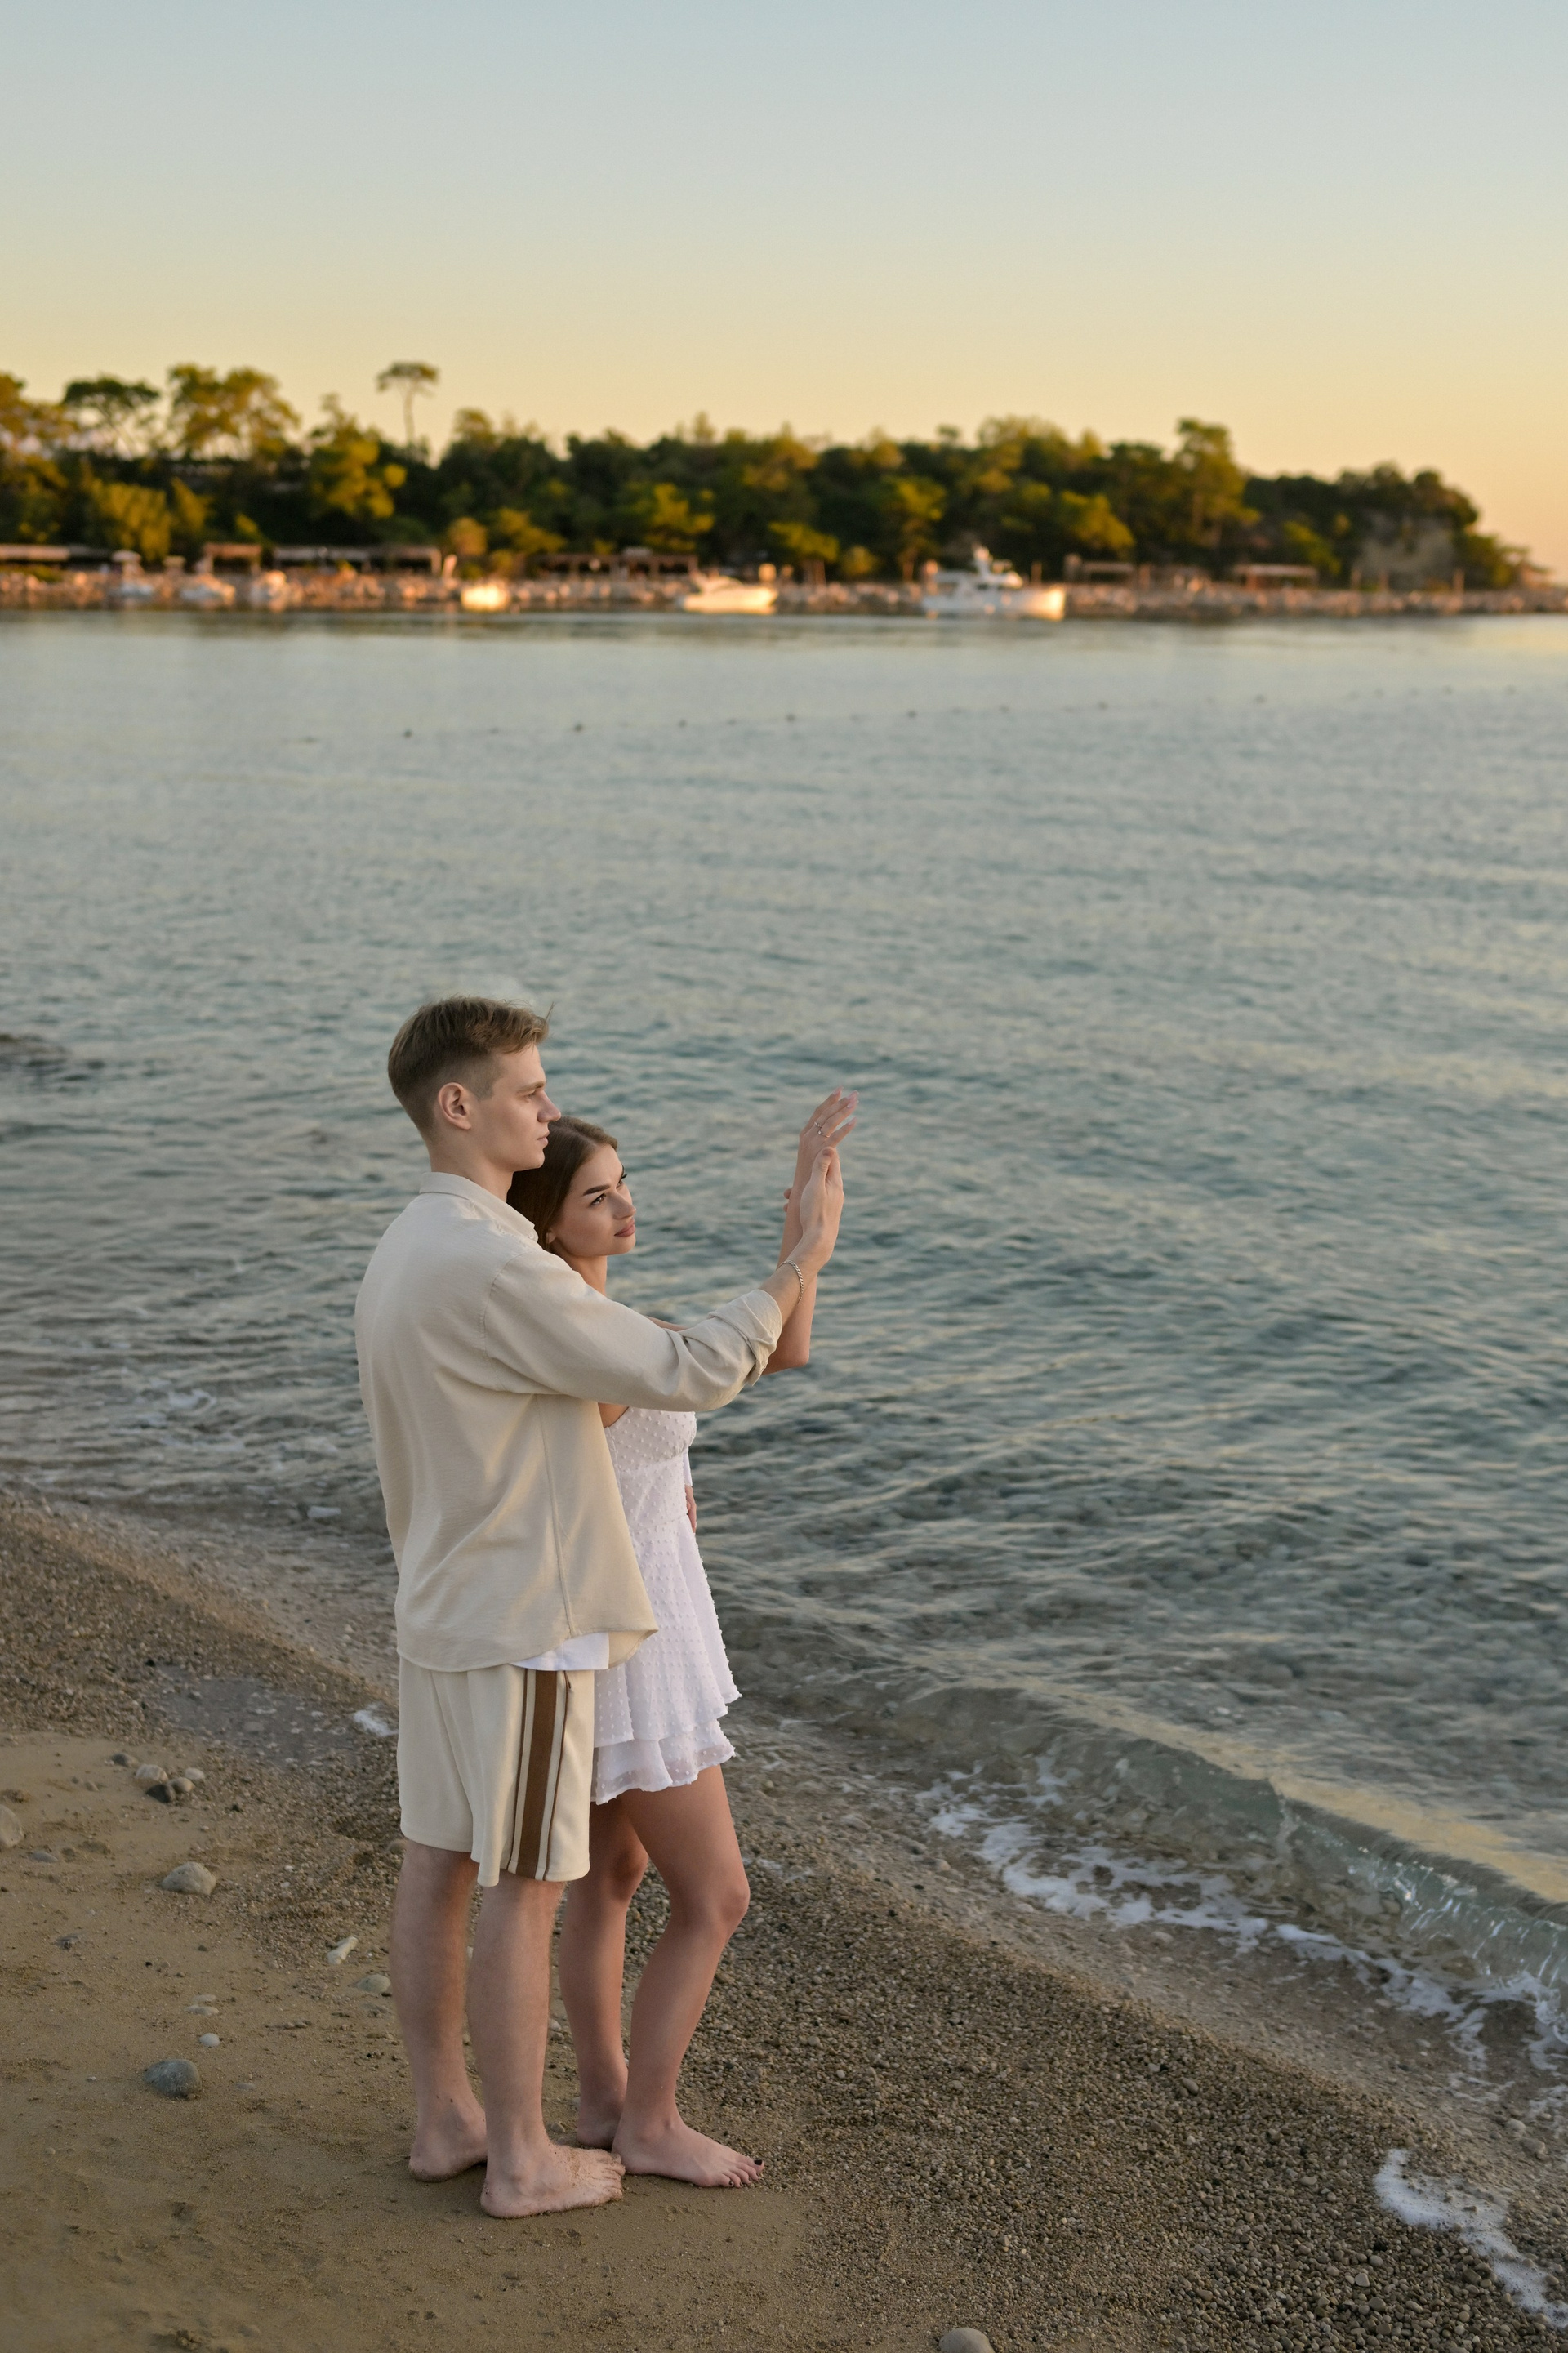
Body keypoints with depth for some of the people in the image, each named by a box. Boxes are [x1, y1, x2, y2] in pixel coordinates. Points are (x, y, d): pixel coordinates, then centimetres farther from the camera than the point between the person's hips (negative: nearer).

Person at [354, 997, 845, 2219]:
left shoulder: (400, 1257, 8)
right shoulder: (493, 1267, -25)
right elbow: (683, 1372, -22)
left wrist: (636, 1479, 22)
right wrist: (803, 1264, -12)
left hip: (439, 1614, 9)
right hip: (523, 1626, -9)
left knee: (439, 1863, 16)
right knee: (525, 1888, 3)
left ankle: (445, 2118, 29)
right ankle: (522, 2157, 16)